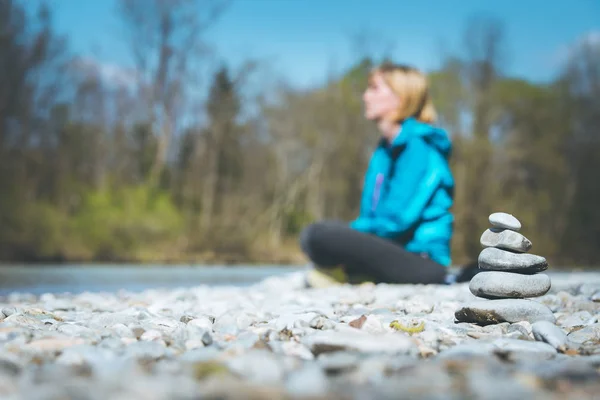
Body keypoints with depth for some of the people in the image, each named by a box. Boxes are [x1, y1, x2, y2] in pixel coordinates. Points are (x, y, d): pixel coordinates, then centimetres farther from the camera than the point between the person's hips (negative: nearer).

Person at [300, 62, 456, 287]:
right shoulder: (386, 148, 18)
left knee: (318, 234, -28)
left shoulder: (417, 145, -10)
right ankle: (361, 276, -2)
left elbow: (398, 219, -18)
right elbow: (373, 212, 18)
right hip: (395, 252, 10)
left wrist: (354, 228, -7)